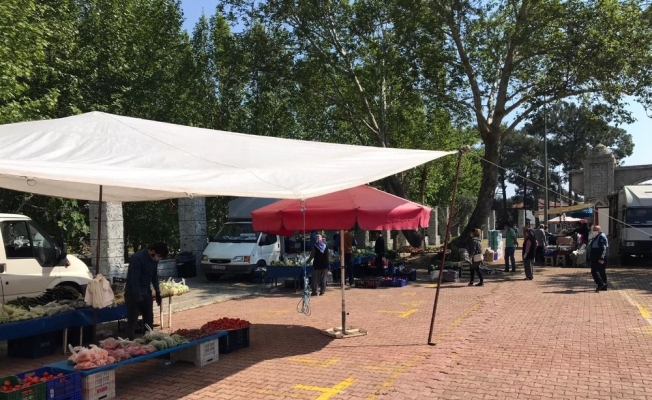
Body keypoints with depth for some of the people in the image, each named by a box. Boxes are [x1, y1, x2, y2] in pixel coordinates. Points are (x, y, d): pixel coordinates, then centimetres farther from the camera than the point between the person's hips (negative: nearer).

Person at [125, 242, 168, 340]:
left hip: (146, 292, 7)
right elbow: (134, 280, -26)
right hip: (133, 293, -7)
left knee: (149, 320, 13)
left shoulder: (154, 258, -3)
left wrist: (157, 292, 10)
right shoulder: (137, 258, -26)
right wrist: (139, 299, -25)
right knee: (132, 321, -3)